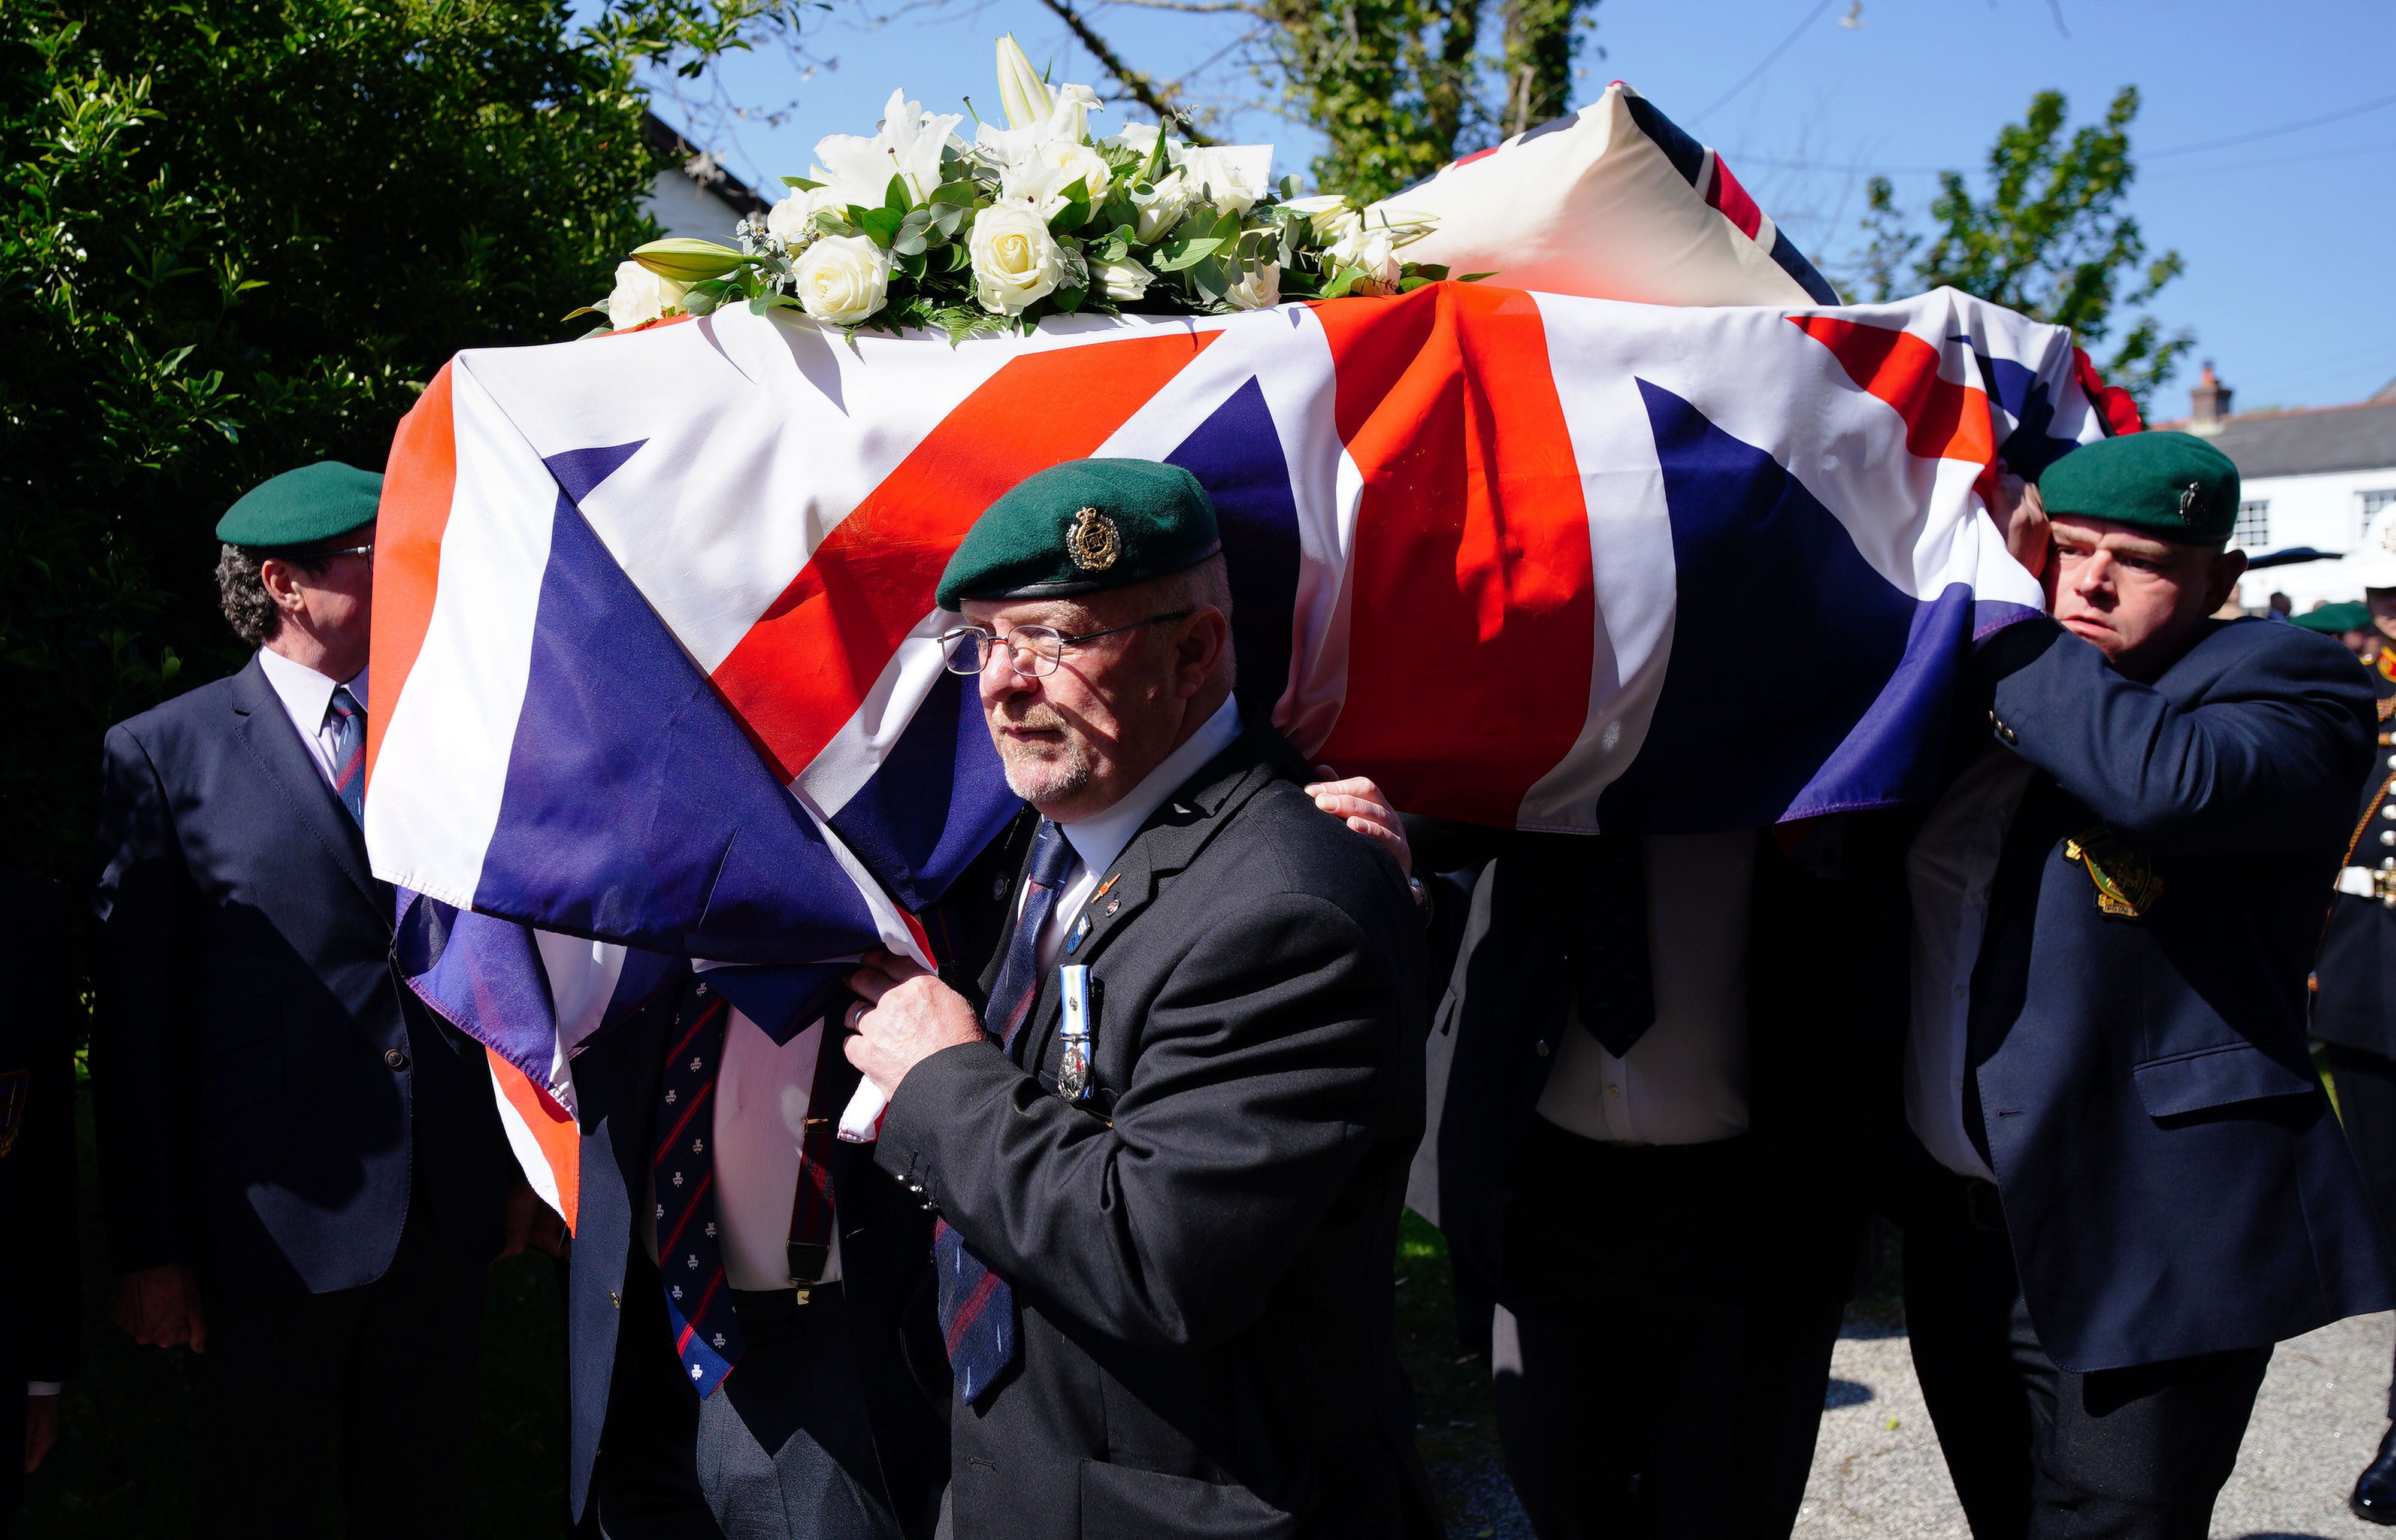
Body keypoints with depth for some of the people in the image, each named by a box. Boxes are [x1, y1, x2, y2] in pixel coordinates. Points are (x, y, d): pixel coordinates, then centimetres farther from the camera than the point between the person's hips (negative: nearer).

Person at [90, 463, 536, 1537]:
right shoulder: (164, 754, -4)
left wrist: (519, 1168, 9)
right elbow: (133, 1025, -6)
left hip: (449, 1215, 4)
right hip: (272, 1222, -3)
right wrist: (149, 1250, -7)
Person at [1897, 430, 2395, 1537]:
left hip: (2139, 1245, -7)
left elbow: (2161, 776, -29)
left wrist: (1999, 639, -16)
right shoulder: (1979, 701, 13)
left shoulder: (2281, 687, -7)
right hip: (1959, 1224, 7)